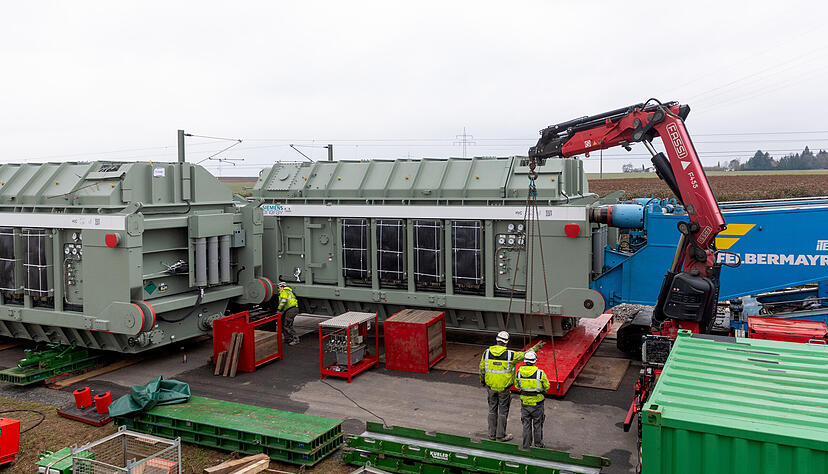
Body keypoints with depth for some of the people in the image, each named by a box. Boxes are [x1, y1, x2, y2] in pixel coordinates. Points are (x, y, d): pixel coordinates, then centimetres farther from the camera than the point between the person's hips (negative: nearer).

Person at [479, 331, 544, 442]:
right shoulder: (510, 355, -17)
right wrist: (536, 347, 12)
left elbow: (482, 368, 4)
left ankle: (492, 434, 25)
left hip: (491, 387, 3)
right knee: (503, 411, 10)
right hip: (504, 388, -3)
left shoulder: (487, 353, -8)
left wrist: (482, 379, 22)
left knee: (492, 409, 16)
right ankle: (501, 435, 20)